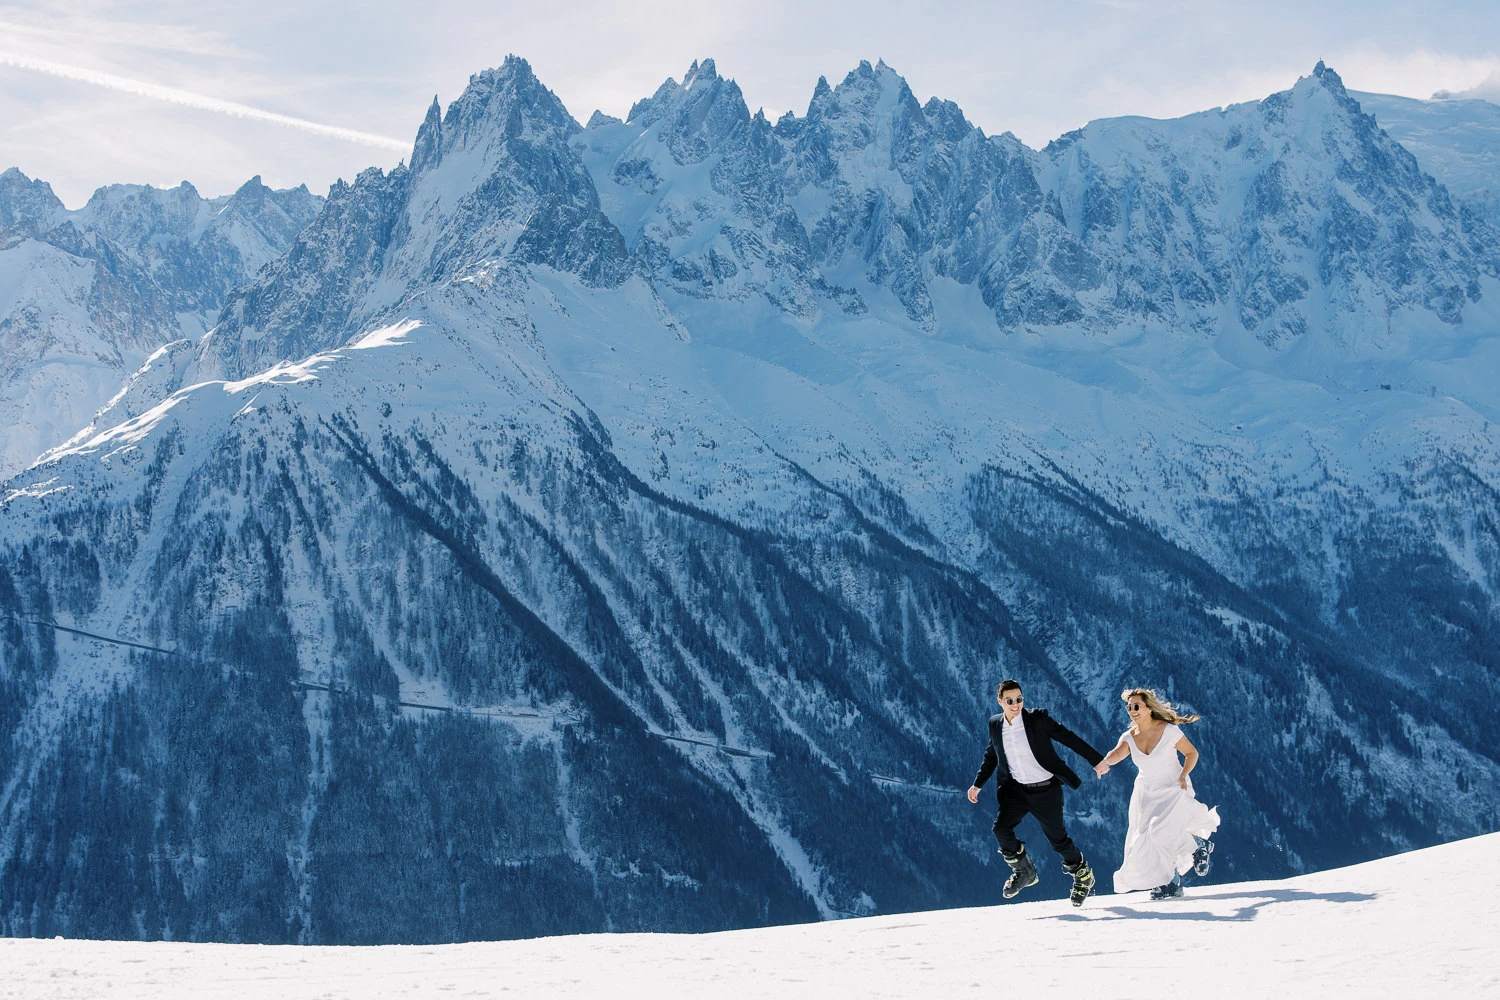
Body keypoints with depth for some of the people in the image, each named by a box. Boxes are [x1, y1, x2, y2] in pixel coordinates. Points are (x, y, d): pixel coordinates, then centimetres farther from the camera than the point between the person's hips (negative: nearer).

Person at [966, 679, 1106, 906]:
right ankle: (1024, 871, 6)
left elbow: (1068, 738, -8)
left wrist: (1097, 760, -10)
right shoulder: (995, 724, 2)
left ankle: (1083, 876, 26)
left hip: (1046, 790, -3)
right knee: (1001, 828, -17)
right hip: (1016, 789, 3)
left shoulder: (1038, 718, -11)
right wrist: (977, 784, 18)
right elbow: (991, 756, 19)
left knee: (1057, 838, 1)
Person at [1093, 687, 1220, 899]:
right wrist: (1105, 762, -49)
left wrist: (1183, 776, -17)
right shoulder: (1129, 737, -5)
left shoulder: (1169, 730, -14)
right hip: (1146, 793, 5)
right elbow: (1118, 752, -26)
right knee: (1144, 840, -1)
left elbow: (1192, 753, -2)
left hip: (1173, 790, -5)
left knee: (1162, 832, -23)